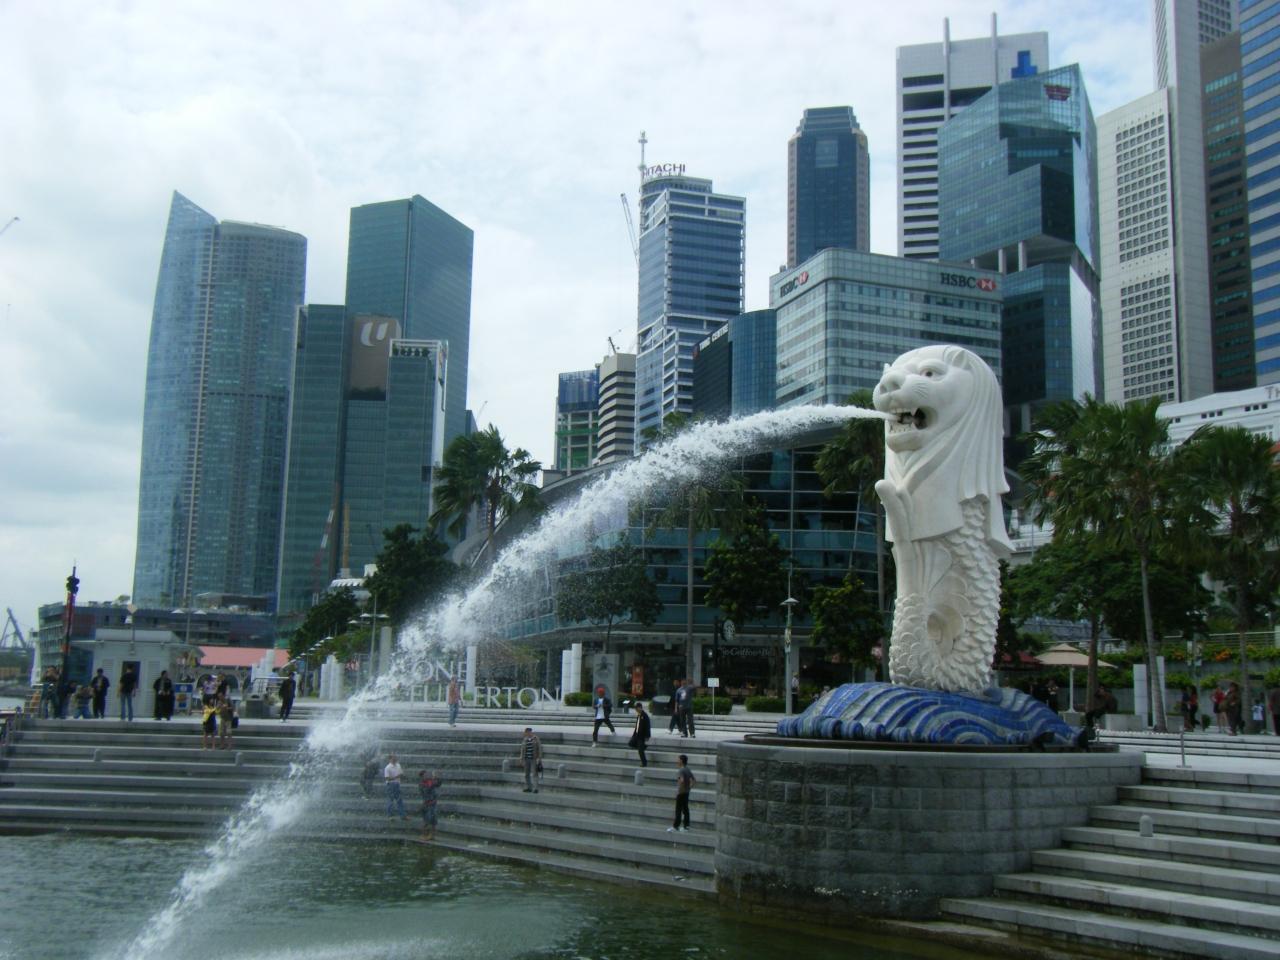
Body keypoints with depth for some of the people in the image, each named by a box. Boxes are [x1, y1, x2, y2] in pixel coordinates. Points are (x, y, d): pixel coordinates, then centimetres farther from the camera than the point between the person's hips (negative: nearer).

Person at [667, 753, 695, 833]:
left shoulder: (681, 770, -17)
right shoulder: (688, 770, 10)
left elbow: (681, 780, -32)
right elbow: (693, 779, 16)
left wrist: (679, 790, -23)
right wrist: (690, 787, 15)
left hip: (681, 793, -8)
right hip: (686, 792, 8)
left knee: (678, 810, -4)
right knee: (685, 809, 12)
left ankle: (675, 826, 0)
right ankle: (686, 826, 15)